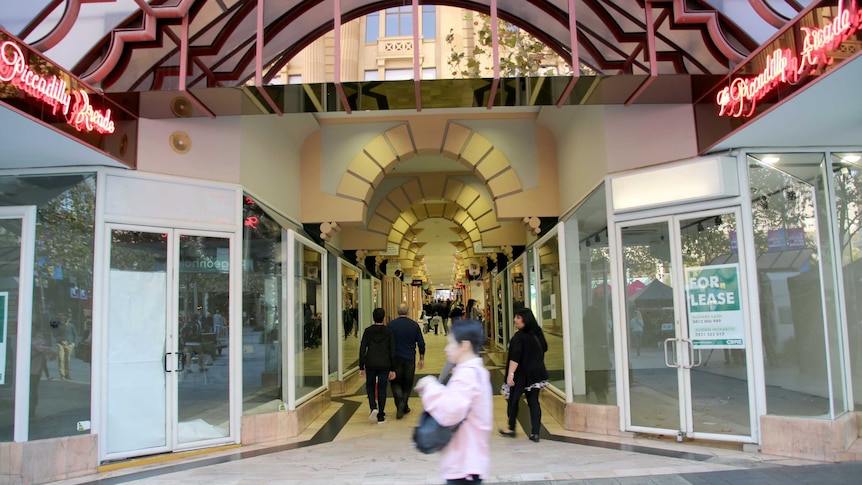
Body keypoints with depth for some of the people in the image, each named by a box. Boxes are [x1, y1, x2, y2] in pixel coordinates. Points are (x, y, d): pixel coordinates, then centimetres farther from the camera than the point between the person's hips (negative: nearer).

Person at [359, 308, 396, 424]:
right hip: (384, 365, 0)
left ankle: (373, 407, -3)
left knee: (370, 386, 19)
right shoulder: (388, 332, -3)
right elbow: (392, 352, -2)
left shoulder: (368, 331, -3)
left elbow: (362, 350, -3)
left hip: (370, 365, 0)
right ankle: (381, 417, 11)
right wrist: (392, 369, 4)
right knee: (382, 389, 8)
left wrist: (361, 367, 3)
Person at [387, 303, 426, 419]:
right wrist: (422, 358, 11)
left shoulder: (391, 325, -5)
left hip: (395, 358, -1)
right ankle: (404, 406, 13)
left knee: (396, 382, 7)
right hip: (410, 358, 1)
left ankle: (399, 406, -12)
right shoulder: (414, 325, -2)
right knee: (407, 383, 13)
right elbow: (421, 343, 1)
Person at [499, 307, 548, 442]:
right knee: (534, 402, 7)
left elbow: (515, 357, -24)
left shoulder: (519, 336, -18)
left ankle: (511, 429, 24)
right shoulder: (538, 334, 4)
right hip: (537, 374, 6)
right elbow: (544, 349, 19)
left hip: (521, 375, -6)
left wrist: (510, 374, -24)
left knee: (513, 400, 12)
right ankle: (535, 433, 4)